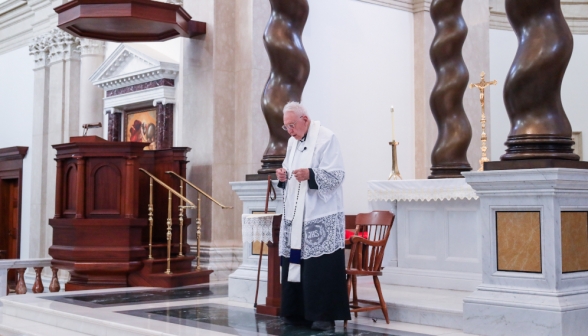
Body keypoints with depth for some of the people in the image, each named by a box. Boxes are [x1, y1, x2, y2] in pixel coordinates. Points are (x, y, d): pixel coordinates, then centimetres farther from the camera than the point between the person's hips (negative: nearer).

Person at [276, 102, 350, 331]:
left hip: (321, 217, -7)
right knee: (294, 263, 8)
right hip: (295, 215, 7)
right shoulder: (292, 142, 16)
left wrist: (311, 174, -28)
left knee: (321, 267, -6)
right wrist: (284, 176, 0)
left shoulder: (326, 138, -8)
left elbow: (337, 174, -14)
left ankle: (324, 315, 0)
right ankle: (297, 312, 17)